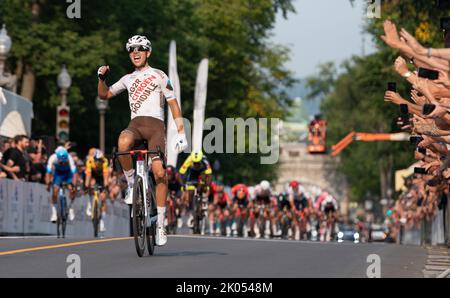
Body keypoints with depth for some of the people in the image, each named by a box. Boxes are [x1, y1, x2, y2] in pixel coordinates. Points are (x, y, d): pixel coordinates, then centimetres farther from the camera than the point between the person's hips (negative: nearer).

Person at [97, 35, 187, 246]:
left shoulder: (159, 76, 11)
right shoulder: (128, 79, 22)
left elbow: (173, 103, 7)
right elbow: (104, 95, 25)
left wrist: (181, 132, -2)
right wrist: (101, 78, 4)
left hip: (155, 125, -2)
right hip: (135, 125, 2)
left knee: (159, 172, -18)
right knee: (123, 142, -37)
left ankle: (160, 224, -11)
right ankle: (131, 184, -16)